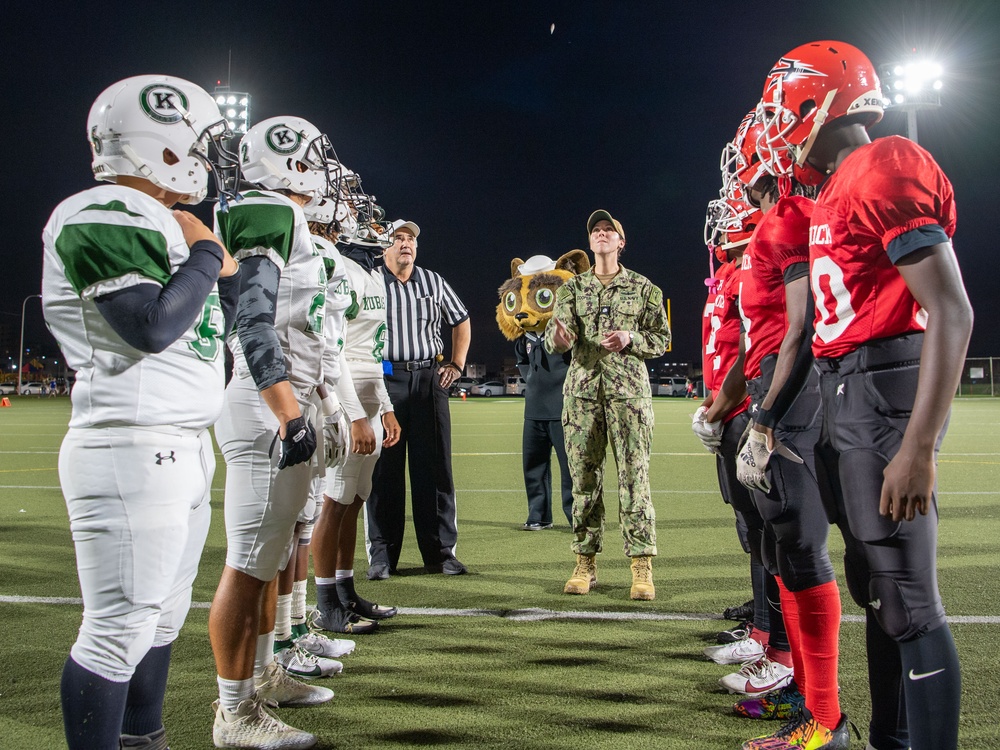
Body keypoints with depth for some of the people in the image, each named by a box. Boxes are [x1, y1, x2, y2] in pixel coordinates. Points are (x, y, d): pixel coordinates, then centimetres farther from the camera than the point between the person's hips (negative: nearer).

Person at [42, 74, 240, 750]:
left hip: (185, 447, 10)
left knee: (164, 615, 19)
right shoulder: (102, 217, -11)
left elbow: (209, 332, 24)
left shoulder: (157, 221, 19)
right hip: (132, 449, -10)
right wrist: (207, 254, -10)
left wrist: (228, 271, 9)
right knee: (120, 630, -2)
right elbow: (152, 327, -23)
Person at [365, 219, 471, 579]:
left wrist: (457, 364, 14)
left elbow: (461, 322, 24)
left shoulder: (433, 282, 12)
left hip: (428, 378, 3)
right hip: (383, 379, -3)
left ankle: (441, 552, 13)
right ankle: (381, 554, 9)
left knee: (436, 468, 4)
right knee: (383, 469, 0)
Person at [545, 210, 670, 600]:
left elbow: (661, 338, 8)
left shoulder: (643, 288, 9)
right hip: (582, 391, 2)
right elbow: (555, 336, 1)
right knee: (584, 478, 4)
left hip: (629, 389, -2)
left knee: (634, 477, -6)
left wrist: (630, 339, -11)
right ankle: (585, 564, 14)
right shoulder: (573, 288, 13)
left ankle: (642, 568, 0)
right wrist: (558, 338, -24)